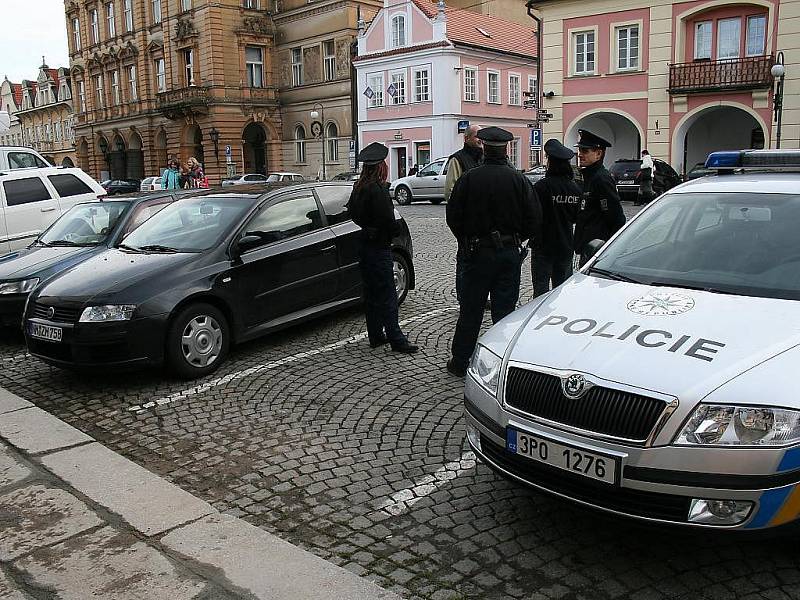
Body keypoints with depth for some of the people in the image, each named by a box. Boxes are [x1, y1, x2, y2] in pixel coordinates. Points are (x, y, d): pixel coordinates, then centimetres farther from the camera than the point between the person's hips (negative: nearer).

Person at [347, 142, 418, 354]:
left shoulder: (359, 188, 6)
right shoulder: (378, 190, -20)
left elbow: (353, 212, 16)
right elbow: (388, 220, -22)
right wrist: (395, 230, -3)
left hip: (365, 245, 9)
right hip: (379, 247, -9)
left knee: (372, 293, 15)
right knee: (387, 296, -4)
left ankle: (376, 336, 24)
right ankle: (396, 340, 1)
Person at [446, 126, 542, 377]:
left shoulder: (469, 178, -8)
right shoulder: (519, 180, -5)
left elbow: (453, 217, -4)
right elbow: (535, 219, -2)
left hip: (478, 252, -1)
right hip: (510, 253, 1)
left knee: (470, 309, 9)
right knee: (505, 310, 8)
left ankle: (460, 361, 18)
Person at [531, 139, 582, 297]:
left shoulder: (541, 186, -16)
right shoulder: (575, 188, 2)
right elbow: (576, 217, 11)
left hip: (544, 245, -5)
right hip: (566, 245, 5)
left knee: (541, 287, 0)